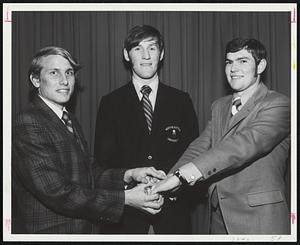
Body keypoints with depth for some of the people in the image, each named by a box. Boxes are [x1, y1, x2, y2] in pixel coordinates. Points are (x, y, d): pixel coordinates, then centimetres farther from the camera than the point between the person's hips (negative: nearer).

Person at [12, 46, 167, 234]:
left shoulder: (70, 120, 9)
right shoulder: (28, 124, -20)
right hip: (49, 231, -8)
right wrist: (125, 198, -24)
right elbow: (57, 194, -25)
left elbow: (89, 174, 6)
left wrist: (129, 175, -10)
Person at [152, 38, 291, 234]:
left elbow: (244, 145, -25)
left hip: (259, 218, -5)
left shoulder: (278, 105, -11)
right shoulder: (220, 106, 12)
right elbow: (199, 147, 1)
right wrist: (168, 179, -18)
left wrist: (180, 175, -31)